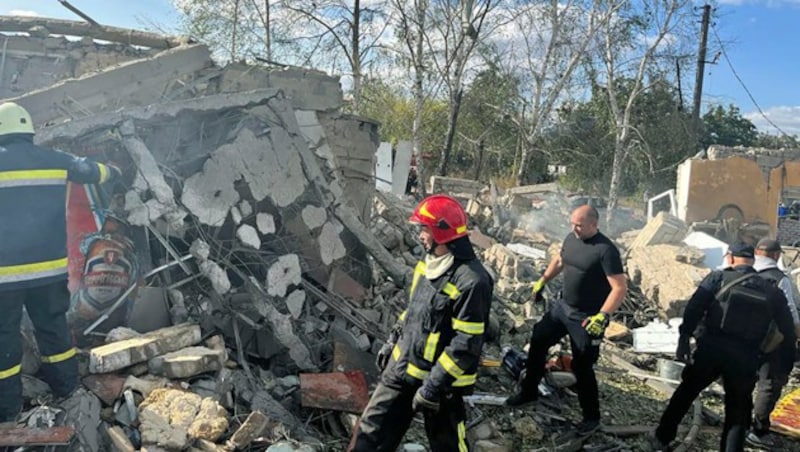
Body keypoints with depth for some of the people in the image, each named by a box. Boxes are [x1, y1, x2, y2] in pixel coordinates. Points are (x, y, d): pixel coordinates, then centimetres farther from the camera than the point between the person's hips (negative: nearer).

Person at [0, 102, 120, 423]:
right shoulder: (54, 160, 3)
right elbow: (90, 170, 21)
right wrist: (112, 171, 42)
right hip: (49, 265, 3)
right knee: (53, 327, 17)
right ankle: (66, 387, 28)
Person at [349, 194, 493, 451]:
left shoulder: (471, 280, -24)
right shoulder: (429, 264, 4)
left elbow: (466, 345, -24)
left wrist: (434, 386, -23)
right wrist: (392, 343, 19)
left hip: (440, 381, -7)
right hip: (401, 369, 7)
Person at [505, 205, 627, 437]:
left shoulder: (606, 250, -22)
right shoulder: (571, 239, 1)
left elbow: (620, 288, -23)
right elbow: (559, 261, 21)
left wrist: (603, 316, -31)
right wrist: (542, 281, 19)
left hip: (586, 318, -8)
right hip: (562, 307, 8)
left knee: (582, 368, 0)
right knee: (538, 342, 14)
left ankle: (592, 416, 21)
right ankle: (528, 391, 33)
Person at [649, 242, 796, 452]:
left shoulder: (718, 278, 0)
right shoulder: (772, 291, 9)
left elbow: (693, 309, -11)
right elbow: (787, 330, 13)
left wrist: (684, 338, -10)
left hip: (711, 349, -1)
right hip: (745, 358, 1)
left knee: (685, 393, 16)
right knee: (738, 410, 15)